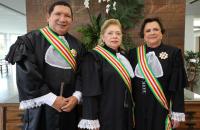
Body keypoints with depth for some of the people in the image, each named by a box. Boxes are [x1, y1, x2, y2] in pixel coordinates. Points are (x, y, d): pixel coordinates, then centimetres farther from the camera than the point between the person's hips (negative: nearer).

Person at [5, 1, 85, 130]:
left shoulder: (77, 45, 9)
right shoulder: (31, 40, -4)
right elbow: (26, 75, -12)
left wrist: (76, 96, -10)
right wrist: (51, 99, -15)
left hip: (69, 107, 4)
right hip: (41, 108, -3)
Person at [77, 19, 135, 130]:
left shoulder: (124, 57, 10)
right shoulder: (93, 57, -11)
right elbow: (90, 90, -17)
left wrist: (131, 111, 15)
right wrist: (91, 120, -21)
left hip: (125, 115, 7)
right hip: (105, 115, -6)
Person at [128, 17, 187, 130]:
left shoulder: (173, 53, -4)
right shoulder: (133, 53, 3)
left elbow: (178, 86, -5)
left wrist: (177, 113, -8)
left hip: (162, 108, -2)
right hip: (138, 108, 2)